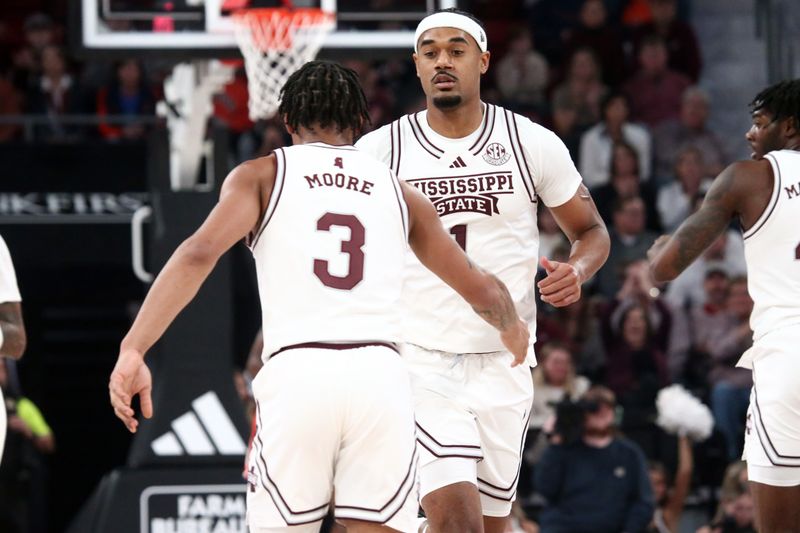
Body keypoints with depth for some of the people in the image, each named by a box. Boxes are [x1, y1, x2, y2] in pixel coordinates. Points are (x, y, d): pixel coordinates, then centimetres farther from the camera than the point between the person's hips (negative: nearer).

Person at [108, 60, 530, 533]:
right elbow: (480, 290, 26)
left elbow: (198, 255, -5)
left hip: (296, 374, -1)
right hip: (379, 377, 1)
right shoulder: (399, 191, 20)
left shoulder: (261, 176, 13)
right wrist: (513, 329, 48)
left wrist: (133, 350, -9)